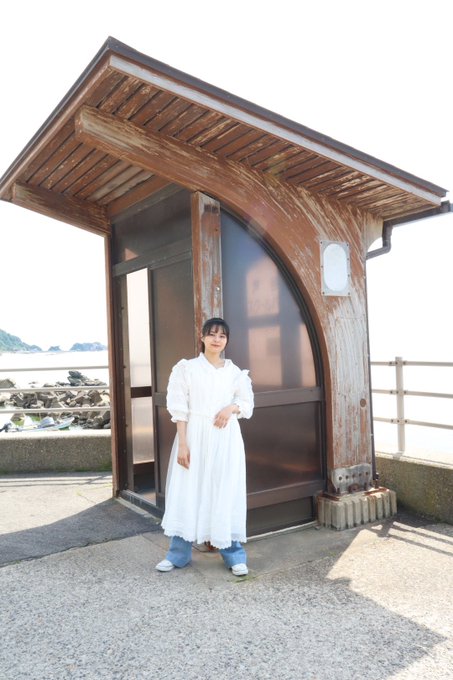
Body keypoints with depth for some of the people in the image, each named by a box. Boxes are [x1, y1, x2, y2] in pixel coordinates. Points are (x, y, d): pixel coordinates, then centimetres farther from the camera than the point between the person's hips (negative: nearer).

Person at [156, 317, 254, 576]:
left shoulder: (234, 371, 8)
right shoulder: (187, 368, 0)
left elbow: (248, 403, 13)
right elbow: (179, 408, -3)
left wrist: (232, 408, -9)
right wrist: (182, 443, -10)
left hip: (226, 438, 2)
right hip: (195, 435, -1)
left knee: (227, 494, 5)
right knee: (188, 492, 3)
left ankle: (234, 555, 17)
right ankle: (179, 554, 18)